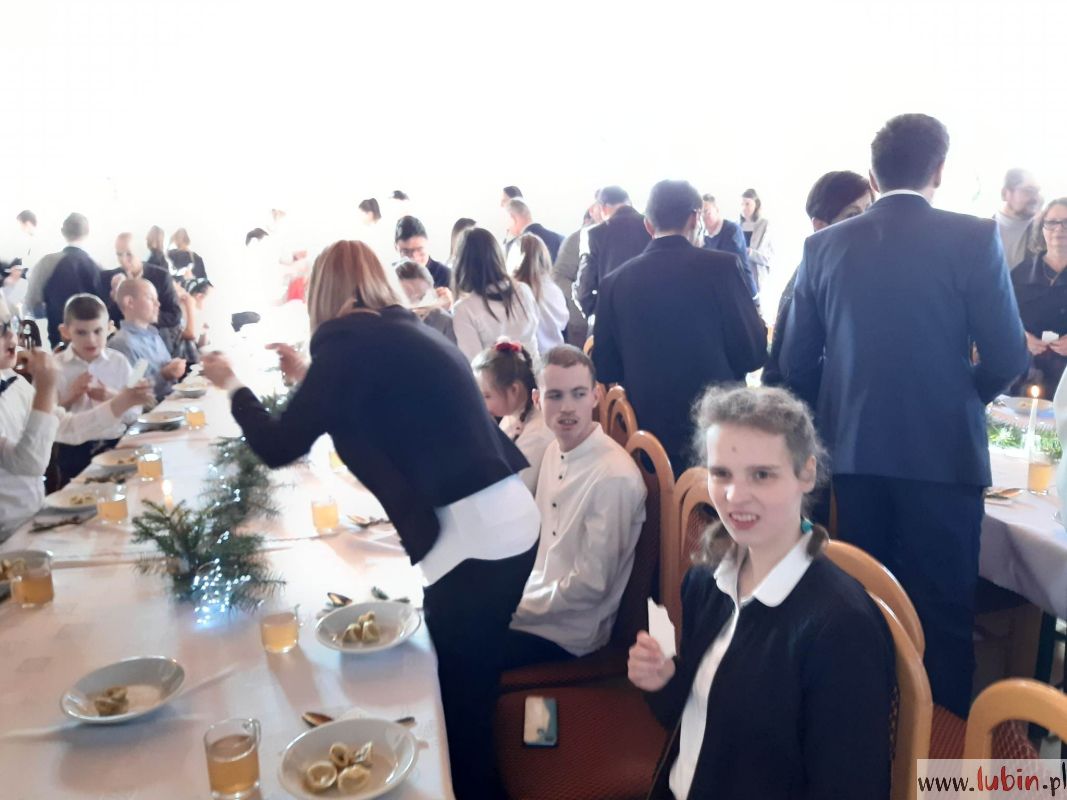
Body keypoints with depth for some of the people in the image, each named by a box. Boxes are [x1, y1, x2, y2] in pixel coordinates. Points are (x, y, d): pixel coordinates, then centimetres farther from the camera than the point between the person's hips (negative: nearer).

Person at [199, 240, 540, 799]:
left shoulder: (349, 341, -9)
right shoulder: (405, 334, 15)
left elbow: (279, 449, -5)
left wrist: (232, 386, 12)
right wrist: (310, 378, 36)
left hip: (473, 536, -9)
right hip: (505, 522, 9)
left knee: (457, 703, 10)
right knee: (469, 693, 24)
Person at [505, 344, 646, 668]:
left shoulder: (614, 477, -25)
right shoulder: (555, 450, 1)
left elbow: (590, 585, -21)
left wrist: (515, 608, -12)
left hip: (570, 633, -7)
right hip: (540, 599, 7)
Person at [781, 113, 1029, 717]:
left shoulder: (825, 246, 1)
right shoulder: (974, 238, -7)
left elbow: (798, 364, 3)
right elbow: (1008, 358, -8)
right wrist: (967, 395, 13)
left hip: (852, 451, 3)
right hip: (944, 450, -3)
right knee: (942, 611, 10)